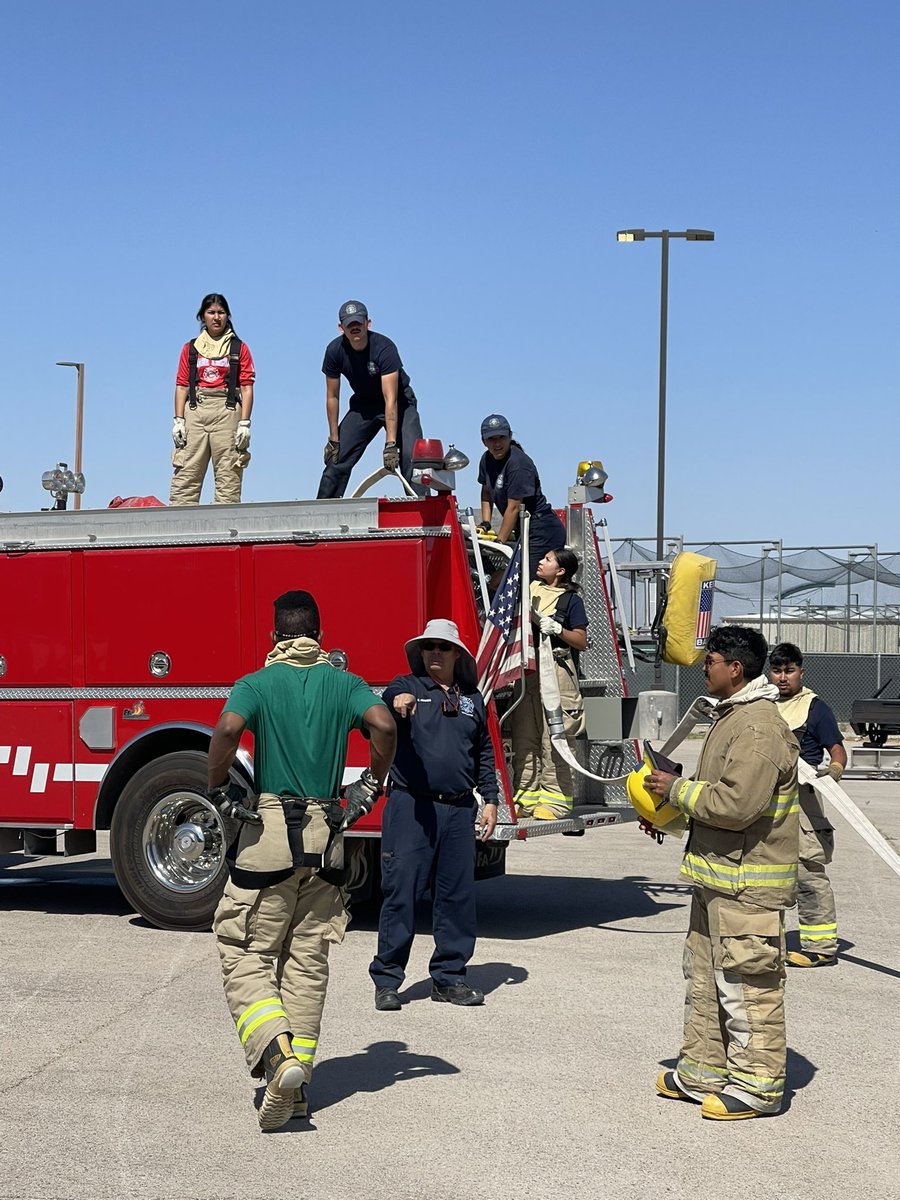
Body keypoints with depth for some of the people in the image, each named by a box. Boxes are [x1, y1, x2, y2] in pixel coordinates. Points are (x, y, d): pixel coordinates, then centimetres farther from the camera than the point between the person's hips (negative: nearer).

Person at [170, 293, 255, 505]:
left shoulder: (239, 348, 11)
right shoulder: (190, 348, 16)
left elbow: (247, 387, 4)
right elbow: (181, 385, 11)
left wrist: (245, 423, -6)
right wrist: (178, 420, 0)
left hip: (227, 410, -2)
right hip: (195, 410, 2)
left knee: (228, 476, -5)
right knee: (185, 476, -5)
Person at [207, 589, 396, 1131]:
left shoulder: (257, 684, -2)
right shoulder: (344, 683, 5)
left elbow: (228, 728, -22)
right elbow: (384, 725, -12)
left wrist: (219, 790, -8)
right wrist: (371, 787, 1)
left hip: (268, 833, -3)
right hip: (326, 835, 3)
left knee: (247, 956, 5)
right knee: (308, 961, 12)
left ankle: (278, 1056, -16)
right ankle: (298, 1082, 13)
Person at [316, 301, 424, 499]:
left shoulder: (384, 348, -30)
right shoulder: (335, 351, -17)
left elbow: (391, 399, -35)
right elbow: (332, 397, -7)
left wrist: (390, 444, -41)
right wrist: (333, 440, -7)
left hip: (399, 402, -4)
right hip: (363, 404, 4)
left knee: (412, 458, -24)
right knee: (337, 460, -3)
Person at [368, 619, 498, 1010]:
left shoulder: (472, 698, 15)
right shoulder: (406, 688, 2)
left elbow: (484, 752, 21)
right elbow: (388, 701, -23)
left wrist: (491, 800, 13)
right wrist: (397, 701, -47)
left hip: (458, 810, 4)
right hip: (411, 806, -4)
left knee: (458, 895, 7)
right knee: (401, 893, -3)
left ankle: (449, 977, 18)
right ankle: (387, 980, 5)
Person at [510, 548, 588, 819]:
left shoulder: (571, 600, 0)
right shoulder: (530, 588, 15)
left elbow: (581, 641, -2)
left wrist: (557, 629, -17)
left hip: (555, 670, -6)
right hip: (526, 669, 6)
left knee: (552, 737, -7)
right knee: (523, 736, 5)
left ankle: (556, 800, -4)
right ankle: (525, 797, 10)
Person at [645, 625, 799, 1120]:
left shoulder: (759, 728, -19)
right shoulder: (731, 717, 15)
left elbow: (735, 805, -26)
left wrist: (677, 789, -14)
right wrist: (669, 813, 13)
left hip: (748, 887, -11)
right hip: (718, 876, 11)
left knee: (746, 984, -3)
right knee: (704, 977, 18)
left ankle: (758, 1085, 7)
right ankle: (703, 1071, 29)